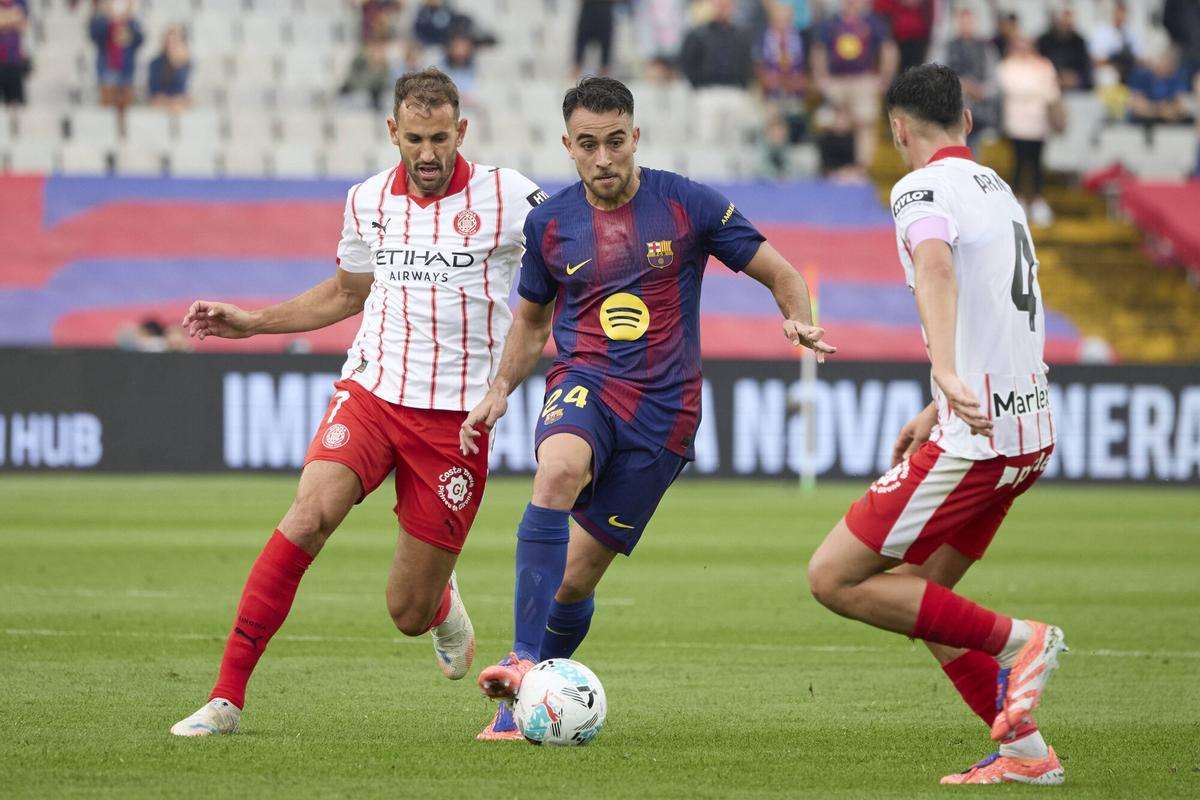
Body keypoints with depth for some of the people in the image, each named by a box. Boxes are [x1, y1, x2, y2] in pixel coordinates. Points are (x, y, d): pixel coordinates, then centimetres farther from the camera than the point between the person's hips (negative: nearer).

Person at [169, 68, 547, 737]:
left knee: (409, 616, 1)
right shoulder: (368, 201, 7)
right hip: (372, 392, 2)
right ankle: (228, 697, -24)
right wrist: (249, 322, 19)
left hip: (456, 415, -2)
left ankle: (443, 604, 42)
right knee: (310, 513, -27)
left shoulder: (508, 196, -4)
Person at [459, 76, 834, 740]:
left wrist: (800, 320, -16)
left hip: (664, 405, -1)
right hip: (583, 384, 1)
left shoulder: (687, 205, -2)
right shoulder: (549, 223, 6)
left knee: (576, 577, -2)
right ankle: (523, 661, -38)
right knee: (557, 471, -35)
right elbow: (532, 317, 22)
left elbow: (780, 274, 5)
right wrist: (501, 389, 7)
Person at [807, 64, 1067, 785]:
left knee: (834, 579, -5)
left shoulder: (924, 187, -9)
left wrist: (947, 374, -47)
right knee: (917, 595, 15)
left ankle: (1014, 640, -7)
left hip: (975, 441, -9)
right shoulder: (999, 190, 19)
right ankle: (1025, 751, 9)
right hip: (1031, 429, 9)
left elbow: (936, 266, -32)